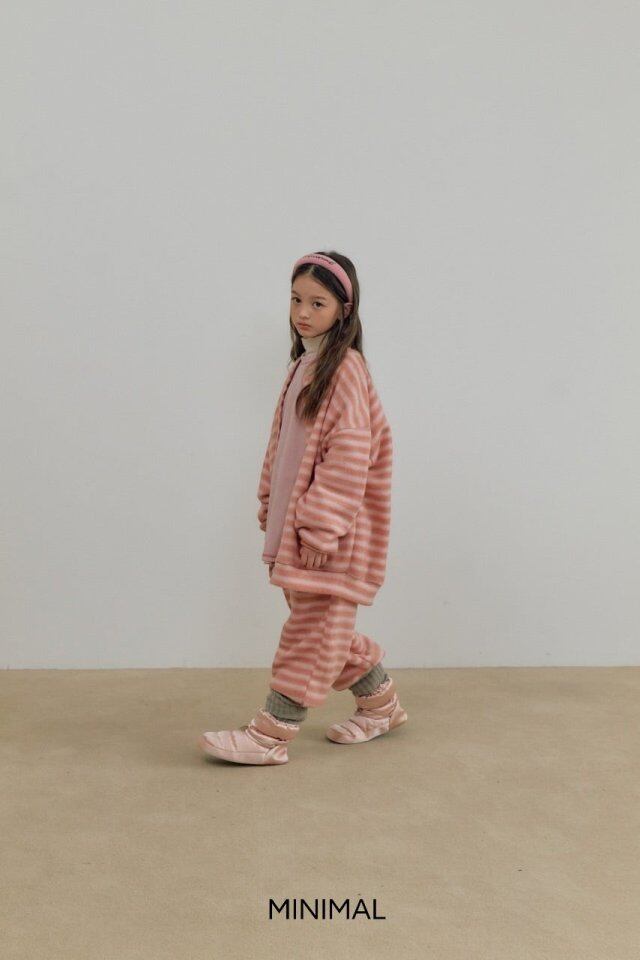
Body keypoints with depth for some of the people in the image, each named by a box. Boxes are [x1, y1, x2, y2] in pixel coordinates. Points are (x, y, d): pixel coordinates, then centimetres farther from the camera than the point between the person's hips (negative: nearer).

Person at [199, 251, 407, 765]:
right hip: (293, 519, 9)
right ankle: (380, 702, 33)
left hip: (329, 527, -9)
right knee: (323, 625, 16)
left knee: (312, 627, -2)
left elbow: (349, 456, -19)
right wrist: (270, 503, 16)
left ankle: (271, 734, 2)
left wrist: (321, 527, -21)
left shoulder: (345, 367, -14)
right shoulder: (303, 364, 14)